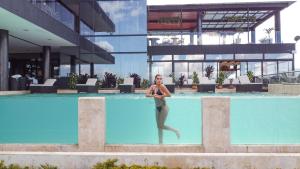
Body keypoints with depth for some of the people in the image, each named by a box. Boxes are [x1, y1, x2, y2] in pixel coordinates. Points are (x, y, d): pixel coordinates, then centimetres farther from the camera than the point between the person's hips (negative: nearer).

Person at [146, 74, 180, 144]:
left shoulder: (162, 86, -15)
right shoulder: (153, 86, 3)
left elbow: (169, 95, -22)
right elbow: (147, 94, -4)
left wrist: (160, 96, -20)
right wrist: (153, 95, -21)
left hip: (163, 107, -6)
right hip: (157, 108, 7)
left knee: (161, 126, -3)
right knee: (159, 126, 12)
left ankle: (176, 131, 17)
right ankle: (160, 142, 23)